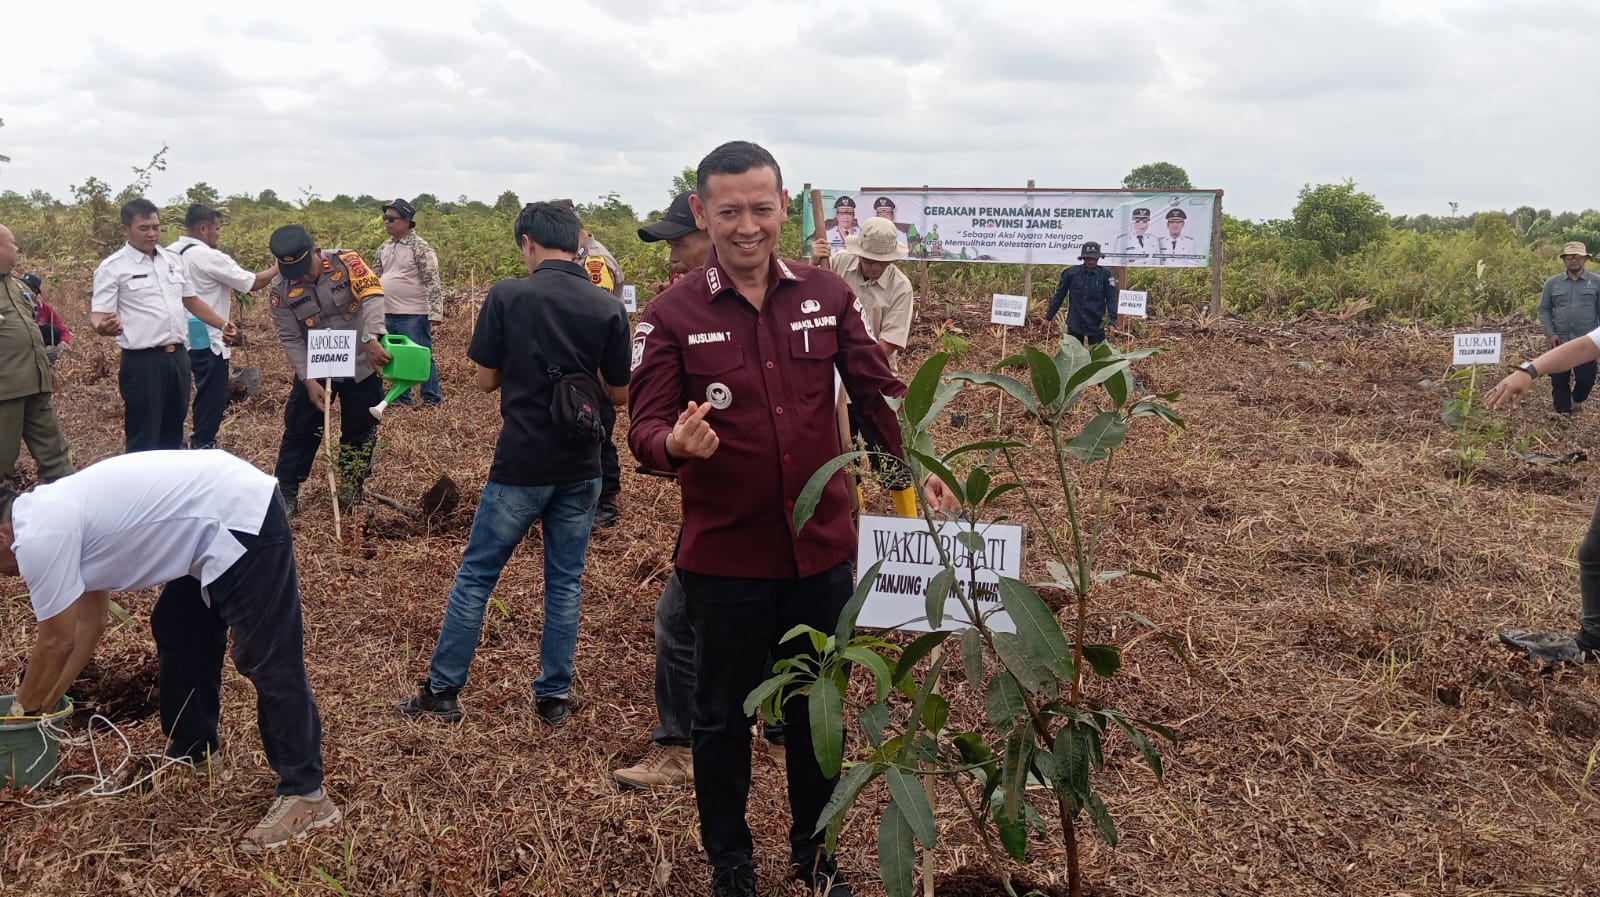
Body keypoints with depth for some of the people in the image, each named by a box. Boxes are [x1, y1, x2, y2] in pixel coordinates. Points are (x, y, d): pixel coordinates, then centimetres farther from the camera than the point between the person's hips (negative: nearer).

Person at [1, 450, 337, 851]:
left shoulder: (39, 537, -11)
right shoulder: (53, 513, 18)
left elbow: (57, 642, -3)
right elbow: (88, 624, 25)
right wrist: (45, 703, 27)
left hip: (242, 520, -11)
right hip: (223, 511, 11)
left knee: (269, 663, -8)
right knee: (177, 634, 23)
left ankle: (305, 795, -4)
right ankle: (191, 750, 38)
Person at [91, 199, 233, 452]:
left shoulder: (172, 259, 11)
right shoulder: (113, 267, -7)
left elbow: (190, 300, 22)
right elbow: (98, 315, -12)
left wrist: (222, 324, 13)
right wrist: (103, 327, -35)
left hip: (178, 356, 6)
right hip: (142, 361, -6)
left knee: (173, 435, 16)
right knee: (144, 440, -2)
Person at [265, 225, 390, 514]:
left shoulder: (346, 262, -17)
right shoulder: (281, 290, -12)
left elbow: (372, 296, -29)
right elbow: (291, 340, -10)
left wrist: (370, 338, -46)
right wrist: (309, 381, -19)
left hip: (361, 366, -1)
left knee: (360, 432, 10)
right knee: (300, 430, 3)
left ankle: (351, 491, 26)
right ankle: (285, 492, 15)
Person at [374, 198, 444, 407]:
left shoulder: (420, 248, -11)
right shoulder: (384, 247, 12)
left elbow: (432, 283, -14)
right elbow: (375, 278, 21)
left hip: (413, 315, -7)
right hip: (388, 314, 7)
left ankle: (432, 398, 9)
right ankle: (401, 397, 24)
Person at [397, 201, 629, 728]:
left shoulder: (507, 296, -9)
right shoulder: (608, 308, -3)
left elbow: (486, 380, -3)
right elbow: (620, 394, 3)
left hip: (520, 466, -2)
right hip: (580, 468, 2)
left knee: (475, 576, 11)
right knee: (565, 582, 13)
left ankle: (442, 691, 19)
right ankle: (555, 696, 18)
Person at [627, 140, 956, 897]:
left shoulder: (827, 295, 0)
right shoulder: (672, 314, -8)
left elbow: (876, 391, 6)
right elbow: (643, 425, -12)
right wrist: (675, 443, -34)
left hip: (822, 547, 3)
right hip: (724, 557, -2)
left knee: (817, 708, 18)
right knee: (724, 715, 13)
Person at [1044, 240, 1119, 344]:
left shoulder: (1105, 275, -4)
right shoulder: (1071, 272, -1)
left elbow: (1111, 299, -5)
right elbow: (1059, 295, 6)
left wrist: (1112, 321, -16)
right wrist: (1049, 316, 7)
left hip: (1096, 325, -1)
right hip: (1075, 324, 1)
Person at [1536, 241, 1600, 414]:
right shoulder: (1552, 283, 3)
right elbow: (1544, 309, 6)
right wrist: (1549, 334, -6)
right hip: (1559, 341, 1)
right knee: (1559, 380, 6)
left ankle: (1577, 400, 32)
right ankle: (1563, 412, 20)